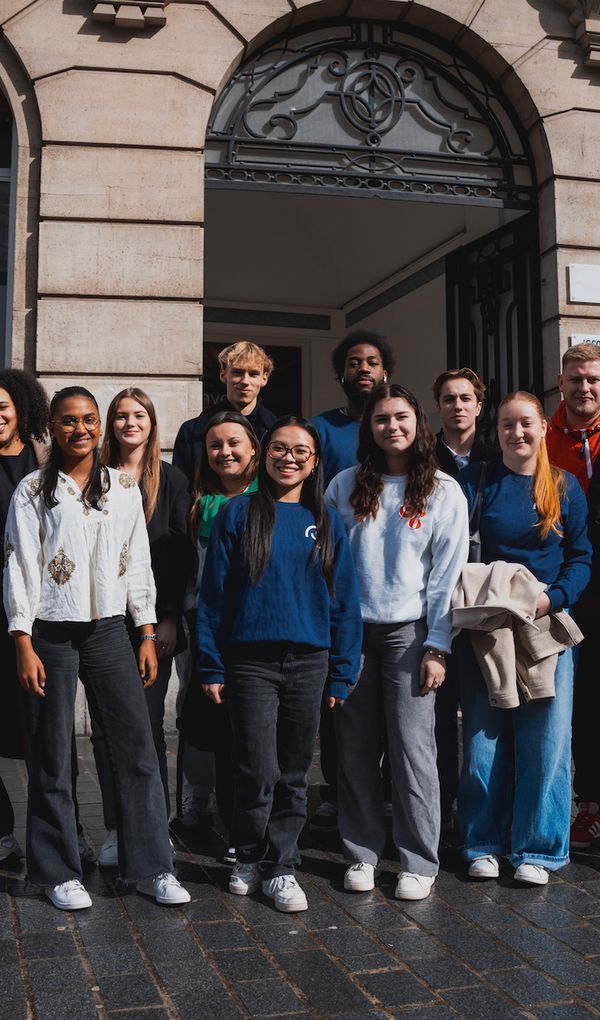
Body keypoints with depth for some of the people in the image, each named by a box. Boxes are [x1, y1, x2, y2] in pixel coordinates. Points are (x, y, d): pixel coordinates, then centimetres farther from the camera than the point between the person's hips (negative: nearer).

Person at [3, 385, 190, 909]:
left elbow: (139, 564, 9)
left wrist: (147, 635, 5)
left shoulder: (124, 487, 8)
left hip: (109, 630, 2)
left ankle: (151, 866, 11)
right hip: (51, 634, -2)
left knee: (138, 748, 0)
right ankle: (59, 872, 19)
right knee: (53, 758, 4)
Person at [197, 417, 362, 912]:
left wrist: (341, 675, 4)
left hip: (309, 664, 2)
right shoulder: (239, 513, 1)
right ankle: (249, 858, 22)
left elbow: (344, 601, 8)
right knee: (259, 773, -2)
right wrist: (212, 667, -2)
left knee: (294, 774, 8)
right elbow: (214, 592, 1)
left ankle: (281, 866, 22)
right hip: (251, 662, -2)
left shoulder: (326, 522, 7)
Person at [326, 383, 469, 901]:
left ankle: (420, 862, 11)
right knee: (356, 749, 5)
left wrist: (437, 648, -6)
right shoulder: (346, 486, 7)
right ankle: (362, 853, 19)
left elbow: (447, 574, -1)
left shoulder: (443, 491, 2)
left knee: (412, 746, -3)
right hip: (350, 630, 2)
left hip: (409, 632, -2)